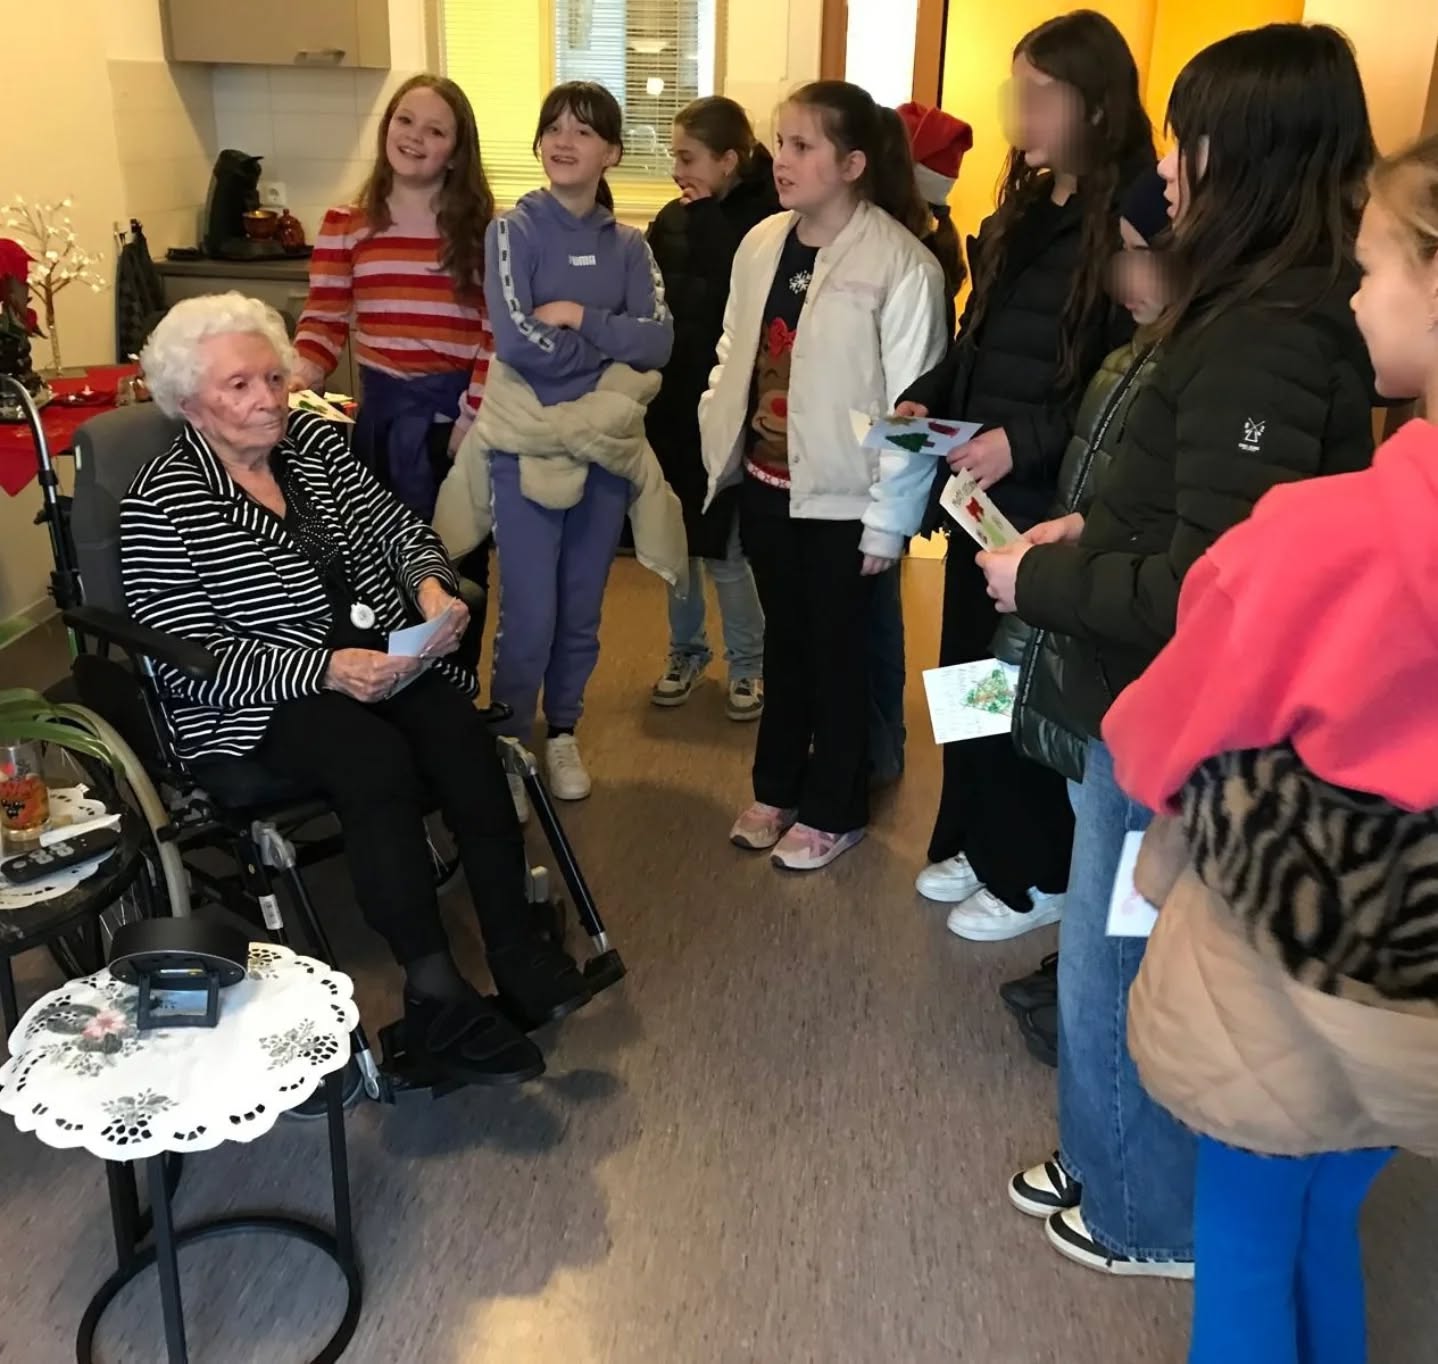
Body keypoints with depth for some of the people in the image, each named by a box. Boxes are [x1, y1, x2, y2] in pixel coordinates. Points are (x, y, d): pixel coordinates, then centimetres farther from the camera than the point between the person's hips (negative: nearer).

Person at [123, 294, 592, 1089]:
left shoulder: (313, 440, 9)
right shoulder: (159, 507, -9)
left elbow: (394, 524, 13)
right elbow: (193, 660, -15)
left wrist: (432, 584, -11)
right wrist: (326, 669, -27)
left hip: (382, 658, 5)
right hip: (253, 702, -5)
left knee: (457, 728, -26)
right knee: (376, 759, -34)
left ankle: (515, 948, -21)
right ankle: (437, 999, -29)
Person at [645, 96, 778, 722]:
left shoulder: (764, 220, -8)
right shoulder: (673, 219, 6)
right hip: (670, 402, 5)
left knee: (723, 546, 3)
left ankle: (748, 663, 21)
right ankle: (685, 649, 32)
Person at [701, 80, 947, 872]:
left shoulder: (900, 264, -15)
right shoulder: (761, 244, 4)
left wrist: (887, 520, -14)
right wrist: (717, 431, 7)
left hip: (840, 498, -6)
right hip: (765, 482, 6)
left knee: (836, 654, 9)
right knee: (784, 641, 19)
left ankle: (833, 810, 28)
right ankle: (776, 789, 36)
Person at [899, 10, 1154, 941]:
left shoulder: (1135, 222, -13)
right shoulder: (1021, 210, 12)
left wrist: (1024, 442, -25)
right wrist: (926, 400, 1)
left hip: (1053, 502, -8)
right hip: (981, 489, 8)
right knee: (968, 668, 15)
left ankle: (1034, 875, 22)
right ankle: (977, 842, 33)